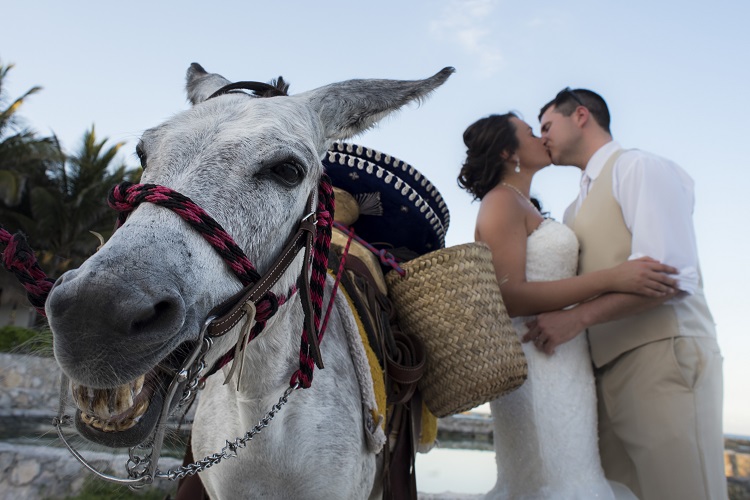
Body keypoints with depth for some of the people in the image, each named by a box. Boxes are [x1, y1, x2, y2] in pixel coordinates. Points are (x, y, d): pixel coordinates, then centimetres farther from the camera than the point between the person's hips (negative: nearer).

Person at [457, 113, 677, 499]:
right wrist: (612, 278, -19)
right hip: (538, 362, -9)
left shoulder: (523, 207, 22)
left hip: (559, 363, 9)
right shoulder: (501, 202, -8)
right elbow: (508, 297, -19)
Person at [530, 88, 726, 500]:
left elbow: (669, 274, -16)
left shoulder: (639, 167, -1)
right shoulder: (576, 210, 23)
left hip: (661, 358, -7)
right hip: (607, 372, 8)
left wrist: (578, 316, -22)